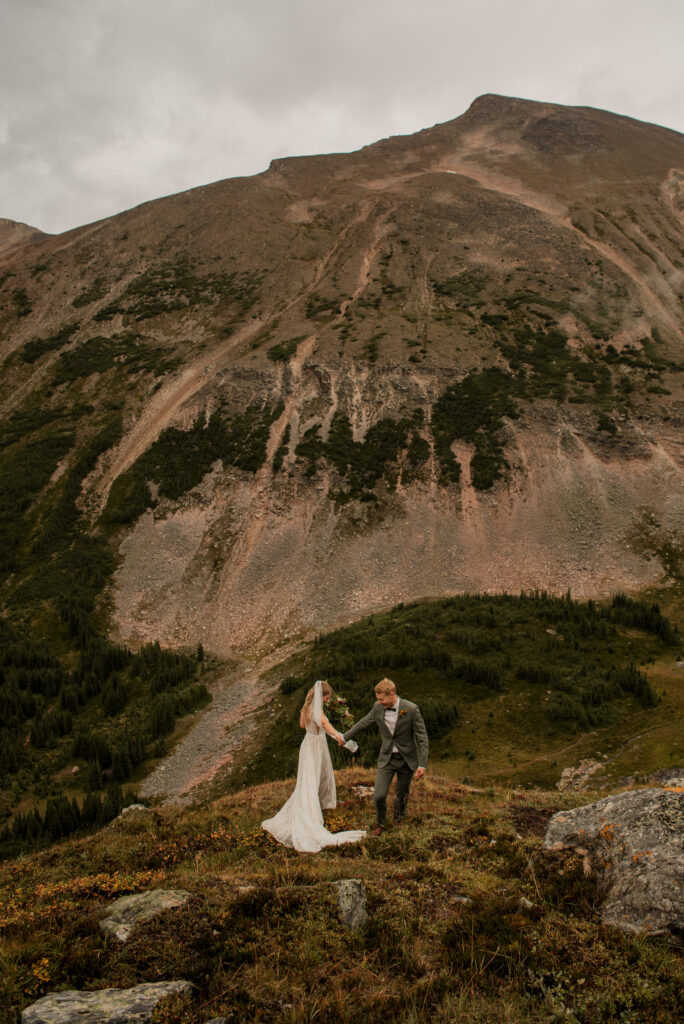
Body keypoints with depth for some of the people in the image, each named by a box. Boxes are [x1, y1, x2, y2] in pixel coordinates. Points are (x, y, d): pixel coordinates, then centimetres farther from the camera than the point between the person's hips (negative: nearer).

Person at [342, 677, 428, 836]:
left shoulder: (411, 709, -19)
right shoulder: (378, 708, -8)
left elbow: (422, 738, -14)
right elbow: (363, 724, 10)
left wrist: (422, 764, -19)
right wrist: (345, 737, 20)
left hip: (407, 759, -2)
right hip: (386, 758, 2)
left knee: (402, 795, 13)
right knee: (379, 795, -6)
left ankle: (399, 819, 44)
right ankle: (380, 823, 22)